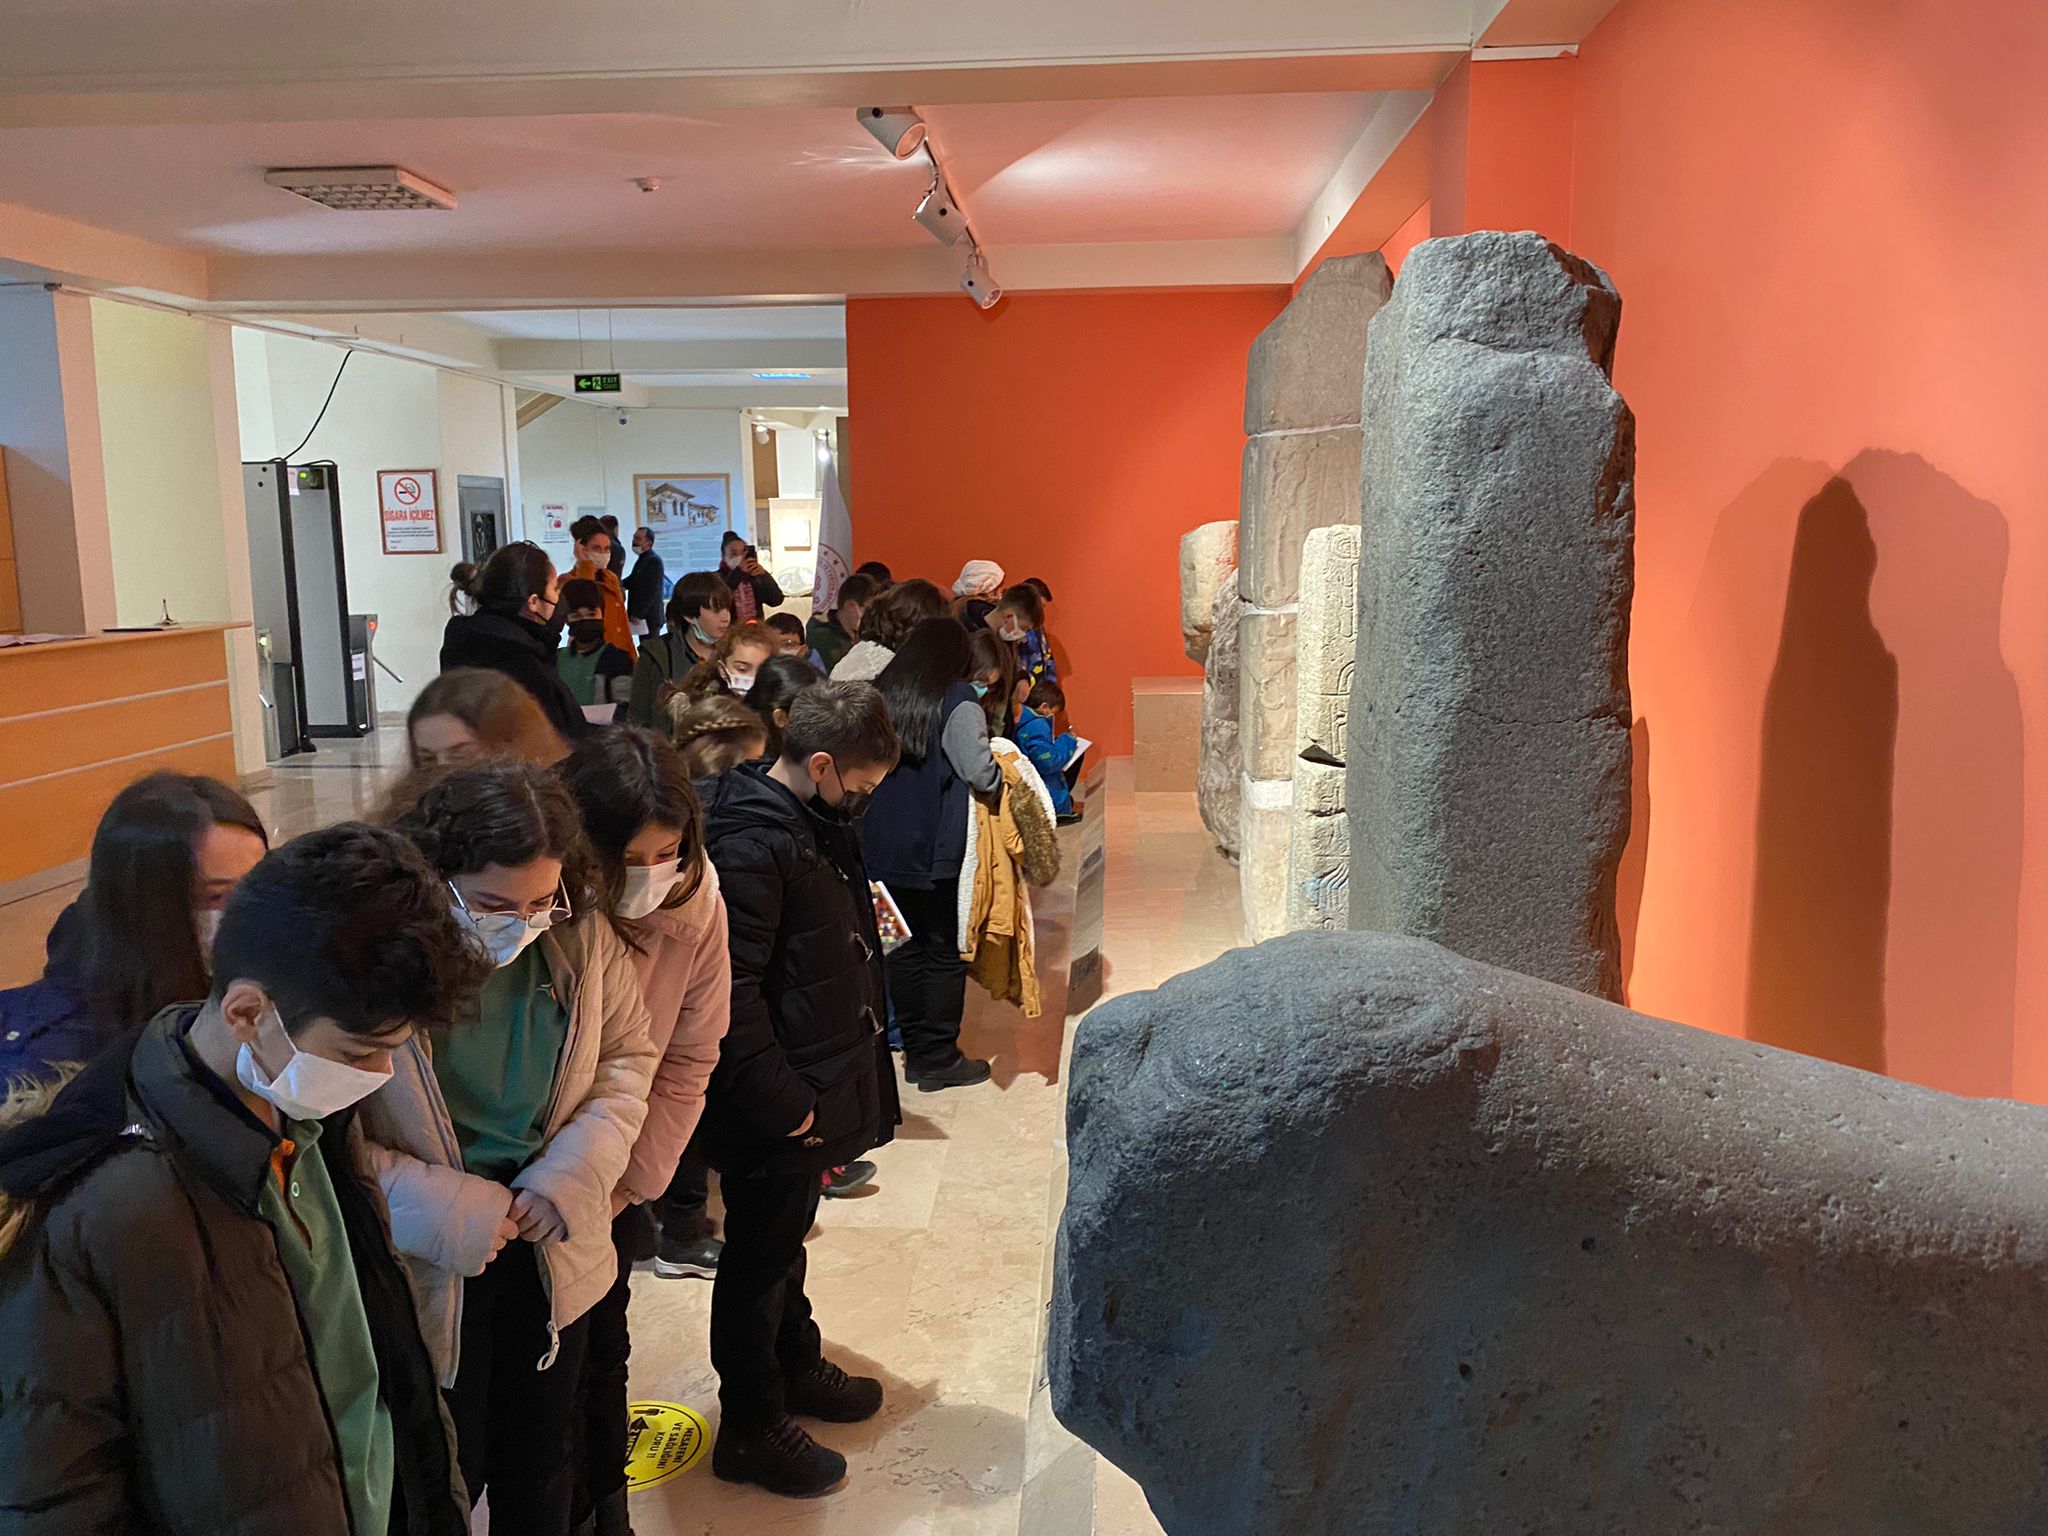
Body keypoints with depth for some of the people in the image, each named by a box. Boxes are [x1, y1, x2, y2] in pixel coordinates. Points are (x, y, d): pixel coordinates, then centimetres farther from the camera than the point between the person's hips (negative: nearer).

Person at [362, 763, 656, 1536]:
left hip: (554, 1248, 4)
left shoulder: (584, 936, -11)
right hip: (429, 1268, -3)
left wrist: (572, 1174, -14)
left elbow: (628, 1059, 1)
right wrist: (448, 1213, -24)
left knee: (541, 1458, 24)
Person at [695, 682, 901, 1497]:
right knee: (759, 1256, 8)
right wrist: (788, 1105, -22)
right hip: (773, 1111, -9)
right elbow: (731, 997, -27)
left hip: (811, 1091, 9)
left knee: (785, 1237, 26)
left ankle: (795, 1364, 45)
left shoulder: (811, 822, 7)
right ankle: (750, 1428, 26)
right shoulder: (749, 844, -25)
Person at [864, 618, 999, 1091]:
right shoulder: (957, 699, -11)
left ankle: (915, 1050, 23)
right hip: (937, 849, -6)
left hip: (884, 847, 6)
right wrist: (1005, 773, 3)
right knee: (947, 950, 5)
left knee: (907, 946, 14)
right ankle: (939, 1059, 11)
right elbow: (980, 772, -16)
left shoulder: (879, 693, 6)